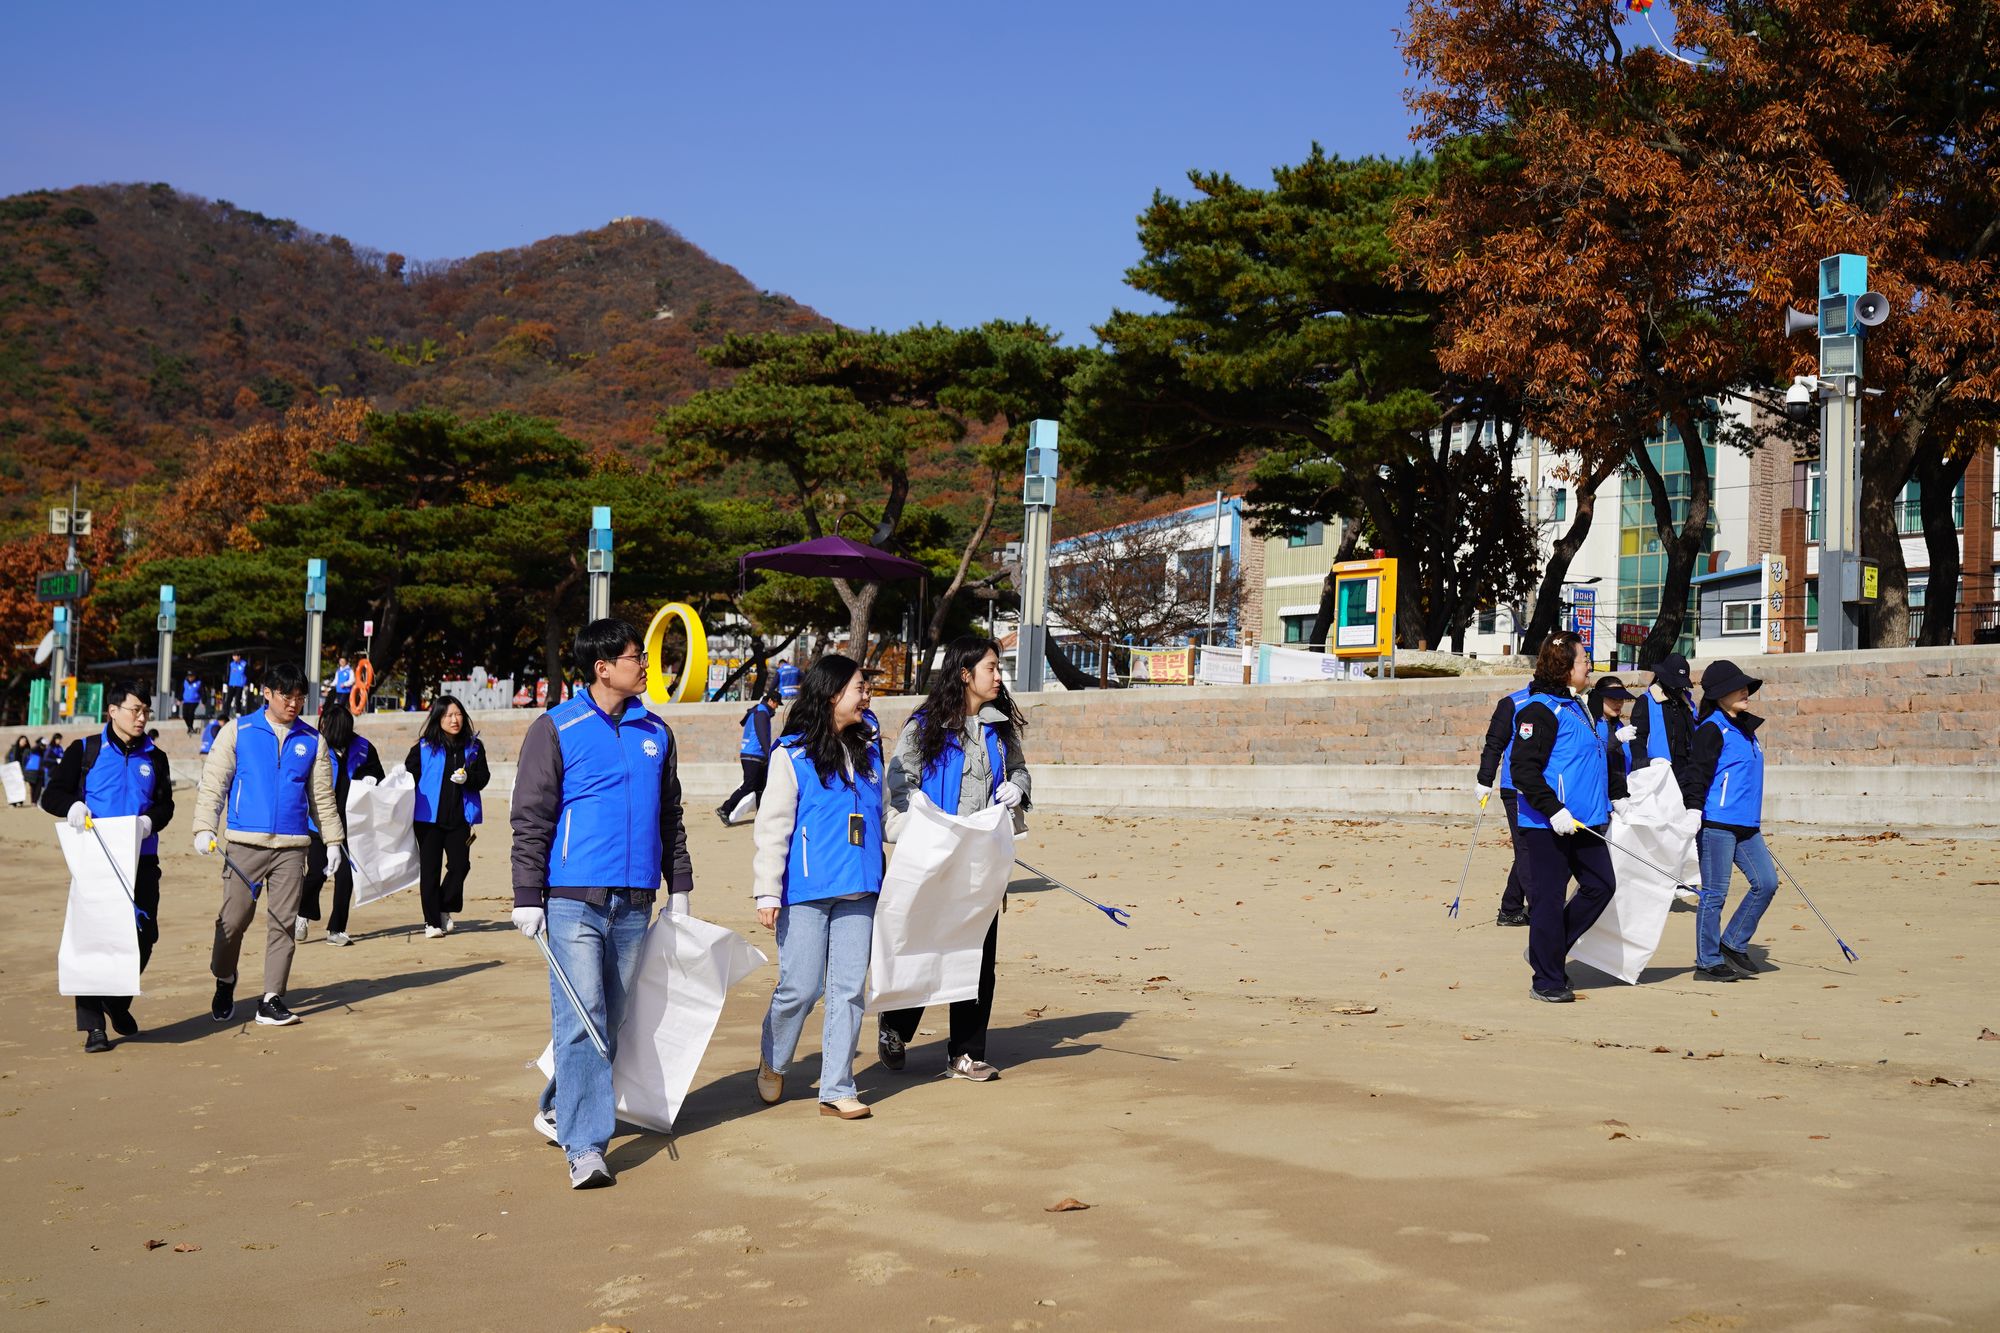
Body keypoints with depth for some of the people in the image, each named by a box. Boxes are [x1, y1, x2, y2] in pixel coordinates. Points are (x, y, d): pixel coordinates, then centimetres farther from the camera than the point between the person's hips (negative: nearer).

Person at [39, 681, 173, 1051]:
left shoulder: (154, 758, 14)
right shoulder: (85, 752, 4)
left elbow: (165, 804, 11)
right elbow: (52, 795, 3)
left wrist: (149, 821, -12)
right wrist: (73, 807, -19)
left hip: (142, 860, 3)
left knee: (143, 936, 4)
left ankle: (118, 1003, 28)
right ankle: (93, 1025, -5)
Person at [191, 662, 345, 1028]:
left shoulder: (312, 741, 11)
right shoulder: (238, 731, 4)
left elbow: (322, 796, 16)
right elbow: (213, 783, 1)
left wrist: (334, 839, 12)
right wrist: (204, 827, -9)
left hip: (292, 846, 2)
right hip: (245, 843, -2)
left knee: (284, 923, 0)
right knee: (233, 919, -1)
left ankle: (271, 999, 5)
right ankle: (224, 984, 24)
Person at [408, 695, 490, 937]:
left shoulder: (474, 747, 8)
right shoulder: (424, 747, 1)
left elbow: (482, 779, 6)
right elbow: (409, 775, 1)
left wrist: (468, 778, -15)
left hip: (459, 818, 2)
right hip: (429, 817, -2)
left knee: (460, 865, -2)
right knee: (430, 869, 1)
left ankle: (445, 909, 23)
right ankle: (432, 921, 8)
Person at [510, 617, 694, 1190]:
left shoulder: (656, 732, 12)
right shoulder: (556, 729, -3)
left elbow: (670, 816, 20)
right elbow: (530, 818, -4)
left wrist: (679, 887, 18)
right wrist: (528, 897, -8)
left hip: (635, 903, 5)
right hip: (574, 900, -5)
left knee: (612, 1020, 12)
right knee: (580, 1021, -10)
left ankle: (559, 1108, 30)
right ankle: (584, 1146, -11)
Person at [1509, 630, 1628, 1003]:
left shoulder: (1576, 707, 17)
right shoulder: (1540, 710, -13)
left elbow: (1600, 758, 31)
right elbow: (1523, 769, -20)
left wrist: (1616, 794, 28)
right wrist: (1553, 810, -24)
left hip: (1584, 823, 9)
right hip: (1546, 827, -9)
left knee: (1601, 886, 10)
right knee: (1548, 900, -2)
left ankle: (1550, 952, 24)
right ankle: (1547, 981, 7)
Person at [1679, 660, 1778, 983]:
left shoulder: (1746, 728, 18)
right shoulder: (1712, 730, -8)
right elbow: (1697, 775, -14)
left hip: (1747, 826, 8)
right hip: (1716, 823, -8)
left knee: (1766, 882, 2)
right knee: (1715, 893, -3)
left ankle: (1733, 944, 16)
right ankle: (1708, 963, 6)